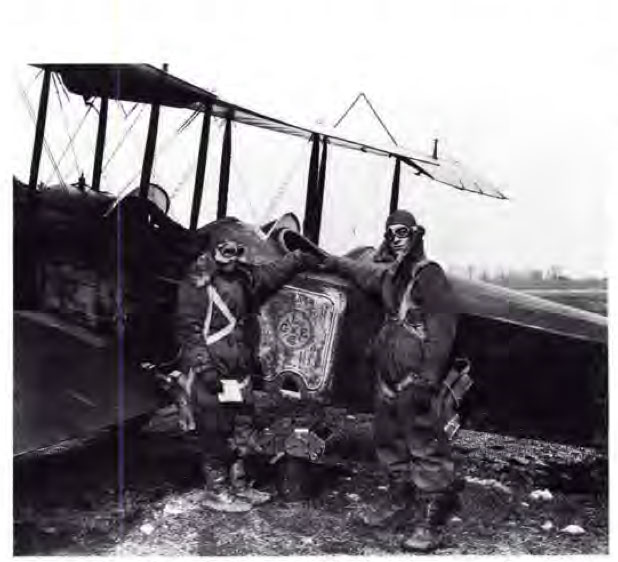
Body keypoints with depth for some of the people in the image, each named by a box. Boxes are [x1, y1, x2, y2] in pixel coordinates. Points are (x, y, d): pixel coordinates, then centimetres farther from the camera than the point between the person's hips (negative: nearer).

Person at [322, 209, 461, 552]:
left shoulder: (428, 274, -10)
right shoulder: (388, 275, 14)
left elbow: (442, 329, -17)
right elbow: (361, 273, 38)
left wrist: (428, 379, -22)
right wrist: (331, 262, 45)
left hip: (415, 379, -9)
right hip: (388, 377, 9)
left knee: (425, 445, -7)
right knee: (388, 440, 18)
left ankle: (435, 520, 1)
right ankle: (399, 502, 34)